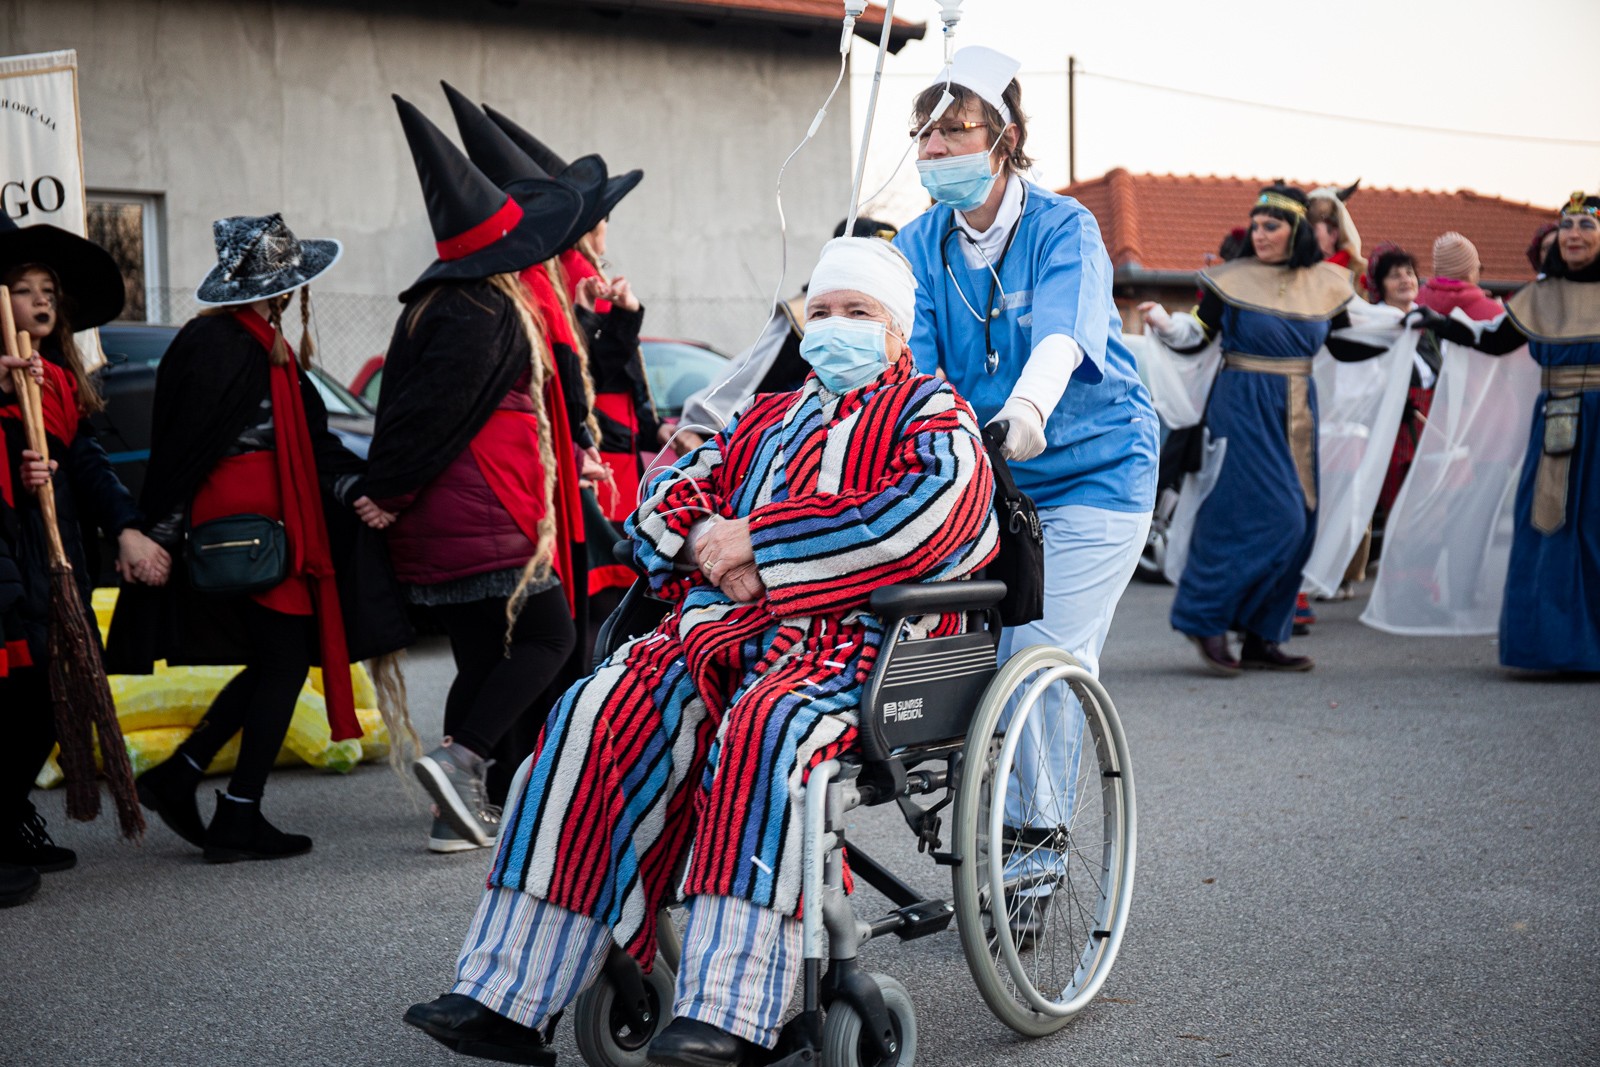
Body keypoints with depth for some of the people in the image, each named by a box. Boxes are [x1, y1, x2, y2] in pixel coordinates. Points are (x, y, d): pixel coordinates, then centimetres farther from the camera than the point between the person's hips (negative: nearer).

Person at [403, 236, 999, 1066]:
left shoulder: (929, 412, 14)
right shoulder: (763, 420, 33)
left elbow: (936, 506, -9)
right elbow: (665, 498, 26)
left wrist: (760, 541, -9)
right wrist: (705, 538, -1)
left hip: (851, 633, -5)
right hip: (721, 621, 5)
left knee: (762, 729, -37)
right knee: (600, 717, -21)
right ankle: (508, 995, -24)